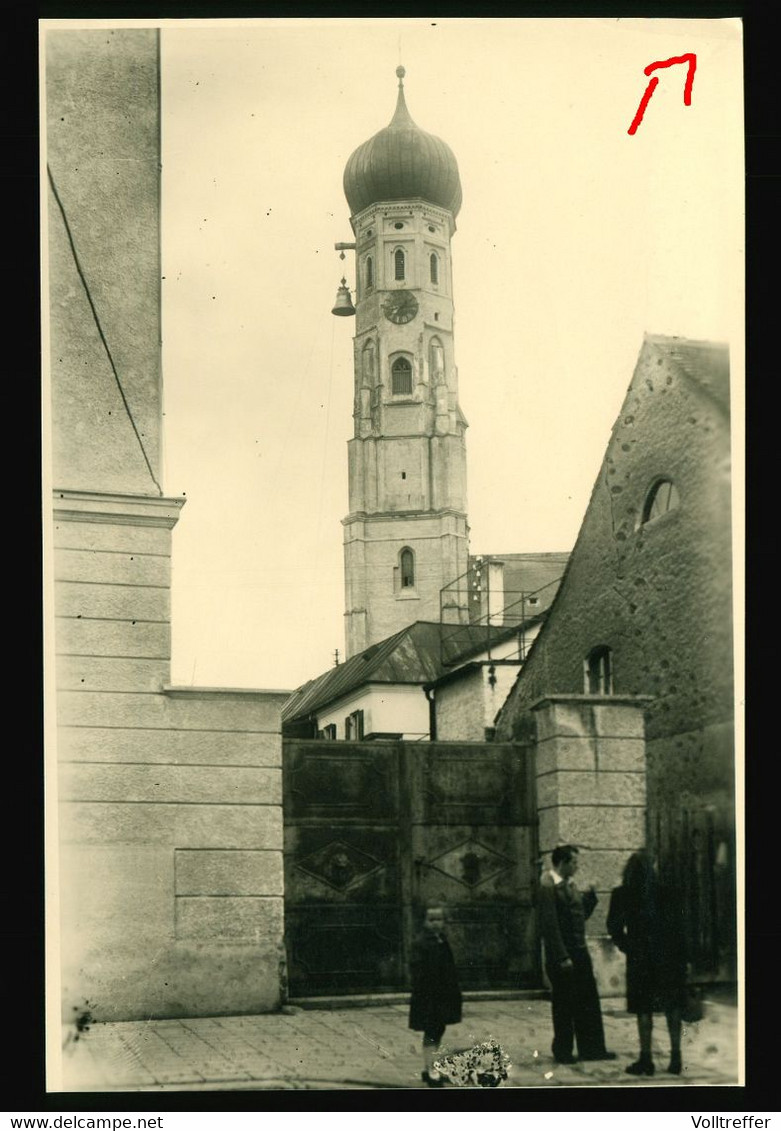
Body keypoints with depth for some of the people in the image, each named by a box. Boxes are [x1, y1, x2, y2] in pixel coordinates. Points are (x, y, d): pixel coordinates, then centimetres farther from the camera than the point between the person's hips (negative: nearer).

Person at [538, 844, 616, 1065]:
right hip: (561, 956, -8)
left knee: (589, 1001, 10)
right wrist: (562, 957, -19)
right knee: (563, 1004, 3)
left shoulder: (570, 885, 13)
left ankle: (591, 1048, 18)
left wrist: (590, 897, 1)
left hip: (579, 952, 8)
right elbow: (549, 924, -19)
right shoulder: (547, 886, -15)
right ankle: (563, 1051, 15)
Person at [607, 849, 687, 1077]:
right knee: (672, 1008, 12)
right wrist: (683, 958, 5)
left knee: (644, 1011, 5)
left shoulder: (621, 894, -4)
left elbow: (614, 926, -6)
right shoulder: (667, 892, -1)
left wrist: (627, 947, 9)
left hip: (640, 958, -2)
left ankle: (646, 1060, 6)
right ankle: (676, 1057, 11)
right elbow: (679, 926, 0)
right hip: (669, 957, 2)